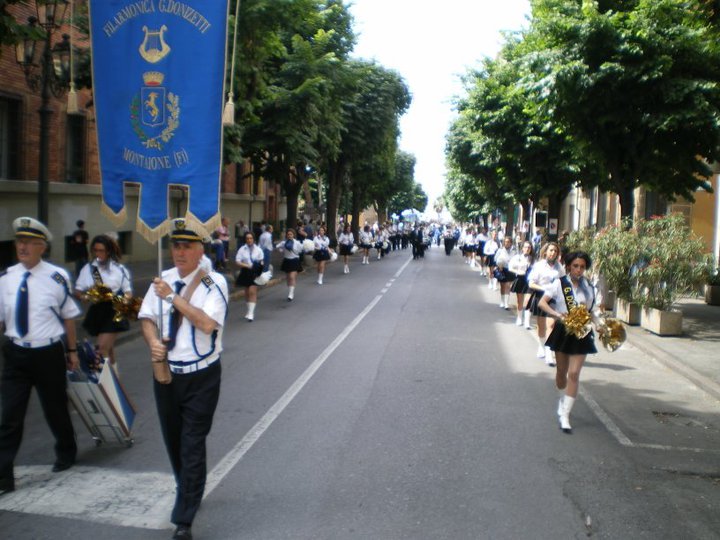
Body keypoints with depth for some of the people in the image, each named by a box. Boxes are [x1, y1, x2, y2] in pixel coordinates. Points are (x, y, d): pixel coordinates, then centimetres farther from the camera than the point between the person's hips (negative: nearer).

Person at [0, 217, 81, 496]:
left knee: (55, 409, 16)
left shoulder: (57, 277, -11)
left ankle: (66, 454, 42)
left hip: (49, 354, -2)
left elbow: (68, 316, -1)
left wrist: (72, 351, 5)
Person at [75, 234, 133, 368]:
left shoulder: (119, 269, -5)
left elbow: (128, 293, -2)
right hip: (96, 312, 4)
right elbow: (77, 290, 5)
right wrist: (85, 297, -17)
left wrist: (114, 297, -21)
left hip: (113, 312, -4)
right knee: (107, 348, 17)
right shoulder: (88, 268, 2)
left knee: (103, 348, -12)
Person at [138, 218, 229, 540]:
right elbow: (147, 317, 6)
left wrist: (174, 298, -23)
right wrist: (153, 342, -14)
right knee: (173, 442, 19)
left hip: (202, 377, -5)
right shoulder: (162, 281, 5)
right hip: (166, 373, 6)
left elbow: (207, 323, -23)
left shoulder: (214, 282, -11)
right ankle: (189, 494, 44)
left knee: (192, 446, -4)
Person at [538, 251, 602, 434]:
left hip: (582, 334, 1)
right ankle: (564, 401, 42)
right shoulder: (559, 283, -7)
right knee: (561, 372, 13)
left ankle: (565, 415, -2)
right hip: (563, 331, -1)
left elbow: (592, 309, 15)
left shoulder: (589, 287, 4)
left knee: (574, 374, -6)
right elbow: (542, 302, -11)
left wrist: (598, 324, -2)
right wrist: (557, 315, -25)